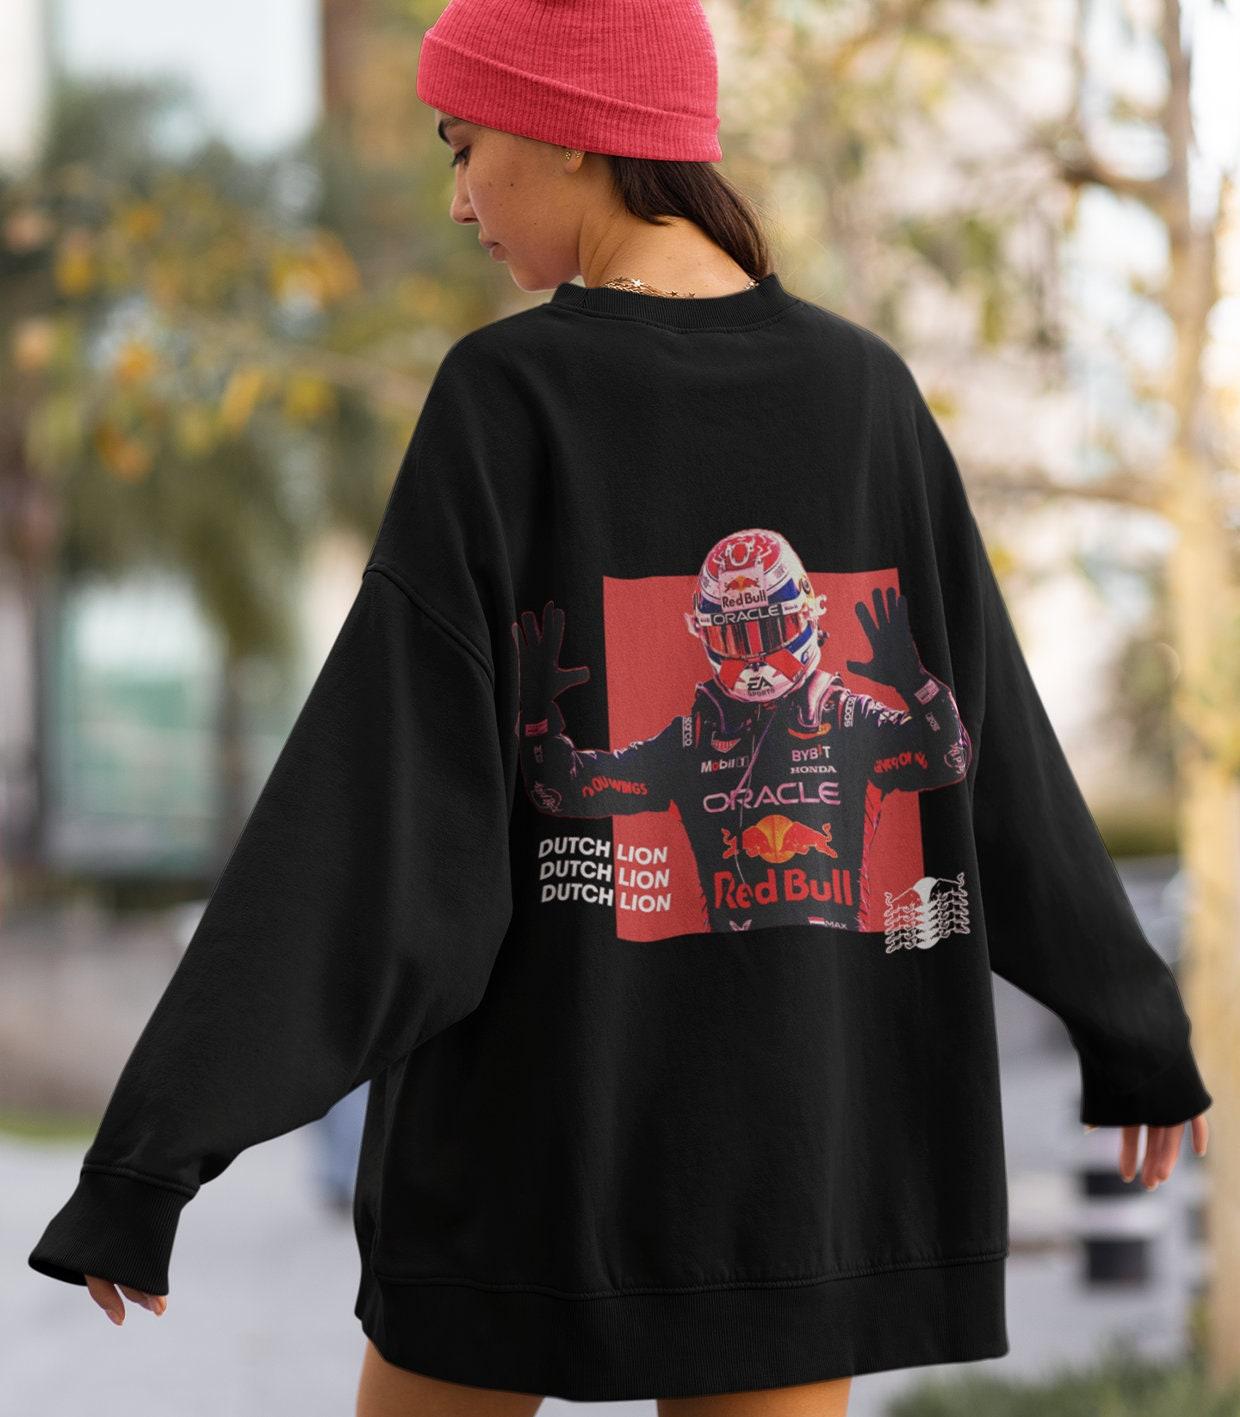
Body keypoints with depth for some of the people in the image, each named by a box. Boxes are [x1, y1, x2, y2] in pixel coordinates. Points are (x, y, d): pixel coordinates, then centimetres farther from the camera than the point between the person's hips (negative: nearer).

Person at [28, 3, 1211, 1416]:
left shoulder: (509, 397, -11)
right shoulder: (866, 394, 1)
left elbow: (371, 791, -16)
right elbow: (996, 753, 8)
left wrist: (153, 1142, -15)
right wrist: (1131, 1025, 22)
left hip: (534, 1123, -3)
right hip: (799, 1130, 3)